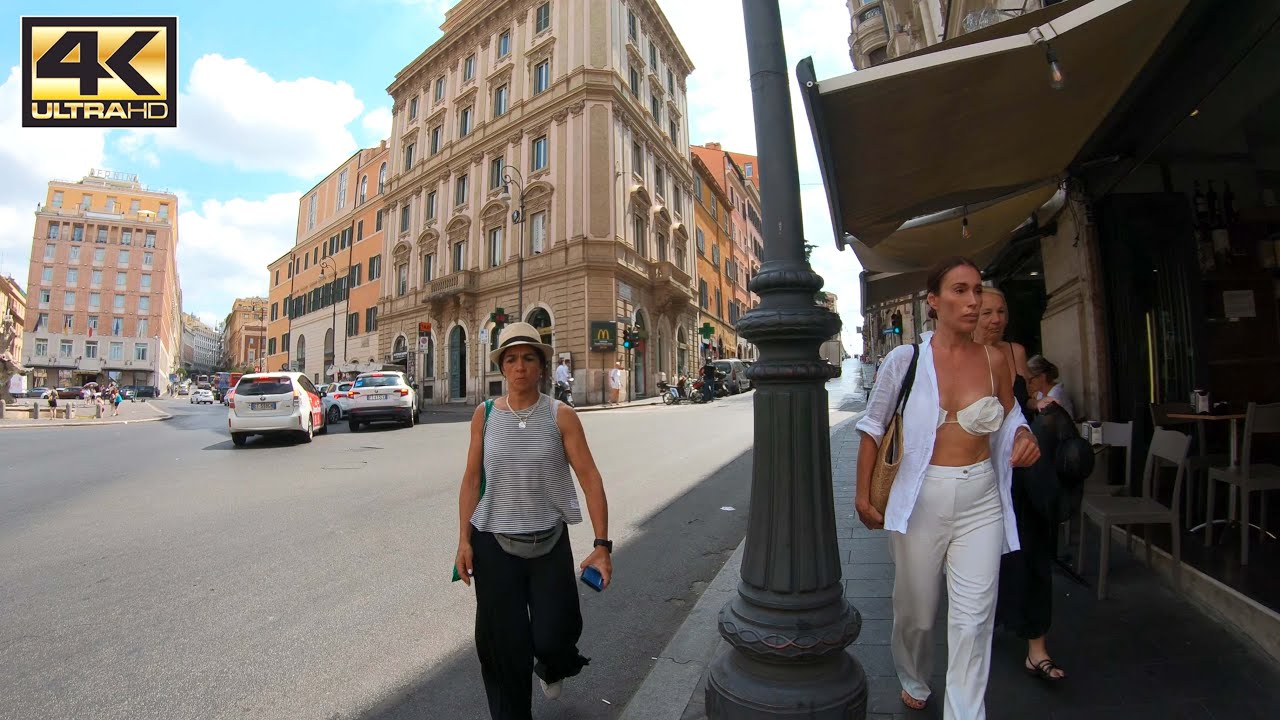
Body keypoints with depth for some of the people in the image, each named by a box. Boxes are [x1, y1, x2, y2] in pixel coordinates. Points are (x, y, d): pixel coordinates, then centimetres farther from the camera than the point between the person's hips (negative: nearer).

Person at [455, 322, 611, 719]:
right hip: (493, 544, 1)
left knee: (553, 637, 5)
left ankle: (550, 668, 44)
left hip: (549, 543, -1)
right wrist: (464, 540, -1)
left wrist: (602, 544, -13)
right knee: (503, 645, 8)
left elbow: (590, 478, -9)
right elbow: (471, 479, 2)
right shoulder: (484, 415, -2)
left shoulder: (561, 416, -8)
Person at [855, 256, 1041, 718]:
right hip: (919, 499, -1)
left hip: (981, 500, 2)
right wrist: (863, 494, -1)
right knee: (915, 612, 15)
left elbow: (1009, 417, 17)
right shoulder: (905, 359, -7)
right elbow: (873, 428, 0)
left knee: (973, 620, 2)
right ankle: (914, 683, 45)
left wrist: (1023, 436, -7)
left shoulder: (994, 361, 1)